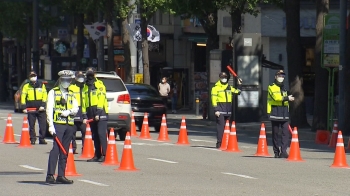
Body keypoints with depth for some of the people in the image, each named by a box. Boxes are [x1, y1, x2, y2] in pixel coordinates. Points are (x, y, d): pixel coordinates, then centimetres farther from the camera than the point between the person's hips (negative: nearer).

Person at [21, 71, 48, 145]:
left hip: (40, 109, 0)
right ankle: (33, 139, 10)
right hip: (31, 110, 0)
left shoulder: (41, 85, 9)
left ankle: (42, 139, 4)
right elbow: (23, 97, 5)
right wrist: (24, 107, -4)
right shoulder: (26, 86, 7)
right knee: (31, 125, 3)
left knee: (43, 125, -3)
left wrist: (43, 105, -7)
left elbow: (45, 96, 5)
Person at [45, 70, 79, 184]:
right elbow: (49, 109, -5)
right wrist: (50, 125, -15)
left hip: (69, 125, 5)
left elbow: (76, 109, 11)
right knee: (56, 149, -14)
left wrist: (69, 111, -11)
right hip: (58, 124, -5)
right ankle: (50, 175, -17)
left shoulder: (71, 94, 19)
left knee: (65, 151, 6)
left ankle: (61, 176, 9)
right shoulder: (53, 92, 3)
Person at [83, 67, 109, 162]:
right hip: (91, 114, 7)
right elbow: (84, 101, 19)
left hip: (100, 114, -7)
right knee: (95, 136, 8)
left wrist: (98, 113, -19)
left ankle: (104, 155, -14)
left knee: (101, 134, -13)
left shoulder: (99, 85, -2)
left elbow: (101, 99, -11)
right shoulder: (85, 87, 19)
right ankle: (97, 155, 12)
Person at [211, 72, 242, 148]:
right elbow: (214, 99, -8)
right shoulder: (216, 88, -3)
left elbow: (237, 92, 25)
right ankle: (219, 143, -12)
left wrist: (239, 85, 14)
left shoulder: (229, 87, 16)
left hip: (228, 111, 6)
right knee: (220, 126, -12)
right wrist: (216, 110, -15)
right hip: (220, 110, -6)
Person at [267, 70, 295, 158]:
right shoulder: (271, 87, -2)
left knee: (286, 132, -9)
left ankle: (283, 151, -13)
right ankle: (276, 152, 11)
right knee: (275, 133, 2)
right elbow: (276, 97, -19)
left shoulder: (284, 88, 21)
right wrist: (287, 98, -23)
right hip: (275, 113, -5)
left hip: (284, 114, 5)